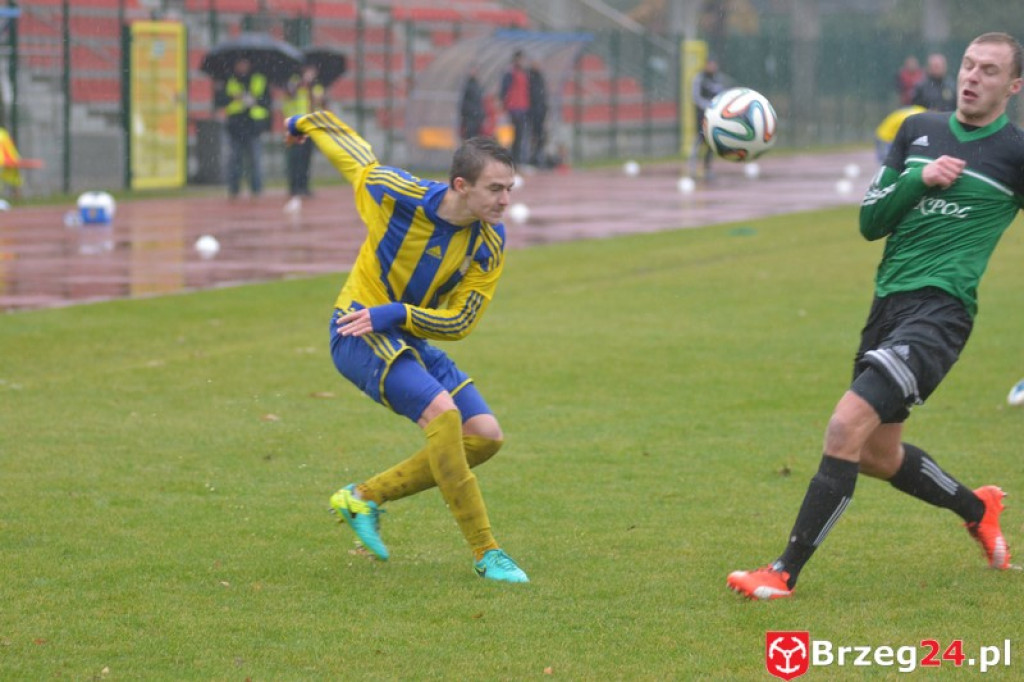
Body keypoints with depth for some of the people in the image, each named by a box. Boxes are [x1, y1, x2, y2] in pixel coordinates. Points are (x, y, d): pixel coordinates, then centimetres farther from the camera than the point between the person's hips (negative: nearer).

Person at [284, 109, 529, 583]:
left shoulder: (489, 246, -8)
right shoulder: (399, 195, -20)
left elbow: (459, 322, -7)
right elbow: (351, 152, -1)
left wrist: (394, 313, -23)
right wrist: (305, 122, 19)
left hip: (411, 339, 6)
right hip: (358, 331, -6)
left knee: (485, 436, -4)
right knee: (442, 412, -28)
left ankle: (364, 497, 6)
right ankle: (485, 553, -25)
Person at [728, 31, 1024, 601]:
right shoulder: (919, 131, 11)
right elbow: (871, 221, 9)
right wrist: (919, 180, -7)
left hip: (940, 311, -7)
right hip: (889, 301, 7)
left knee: (848, 426, -22)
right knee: (876, 456, 17)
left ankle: (785, 574, -17)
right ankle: (977, 509, 43)